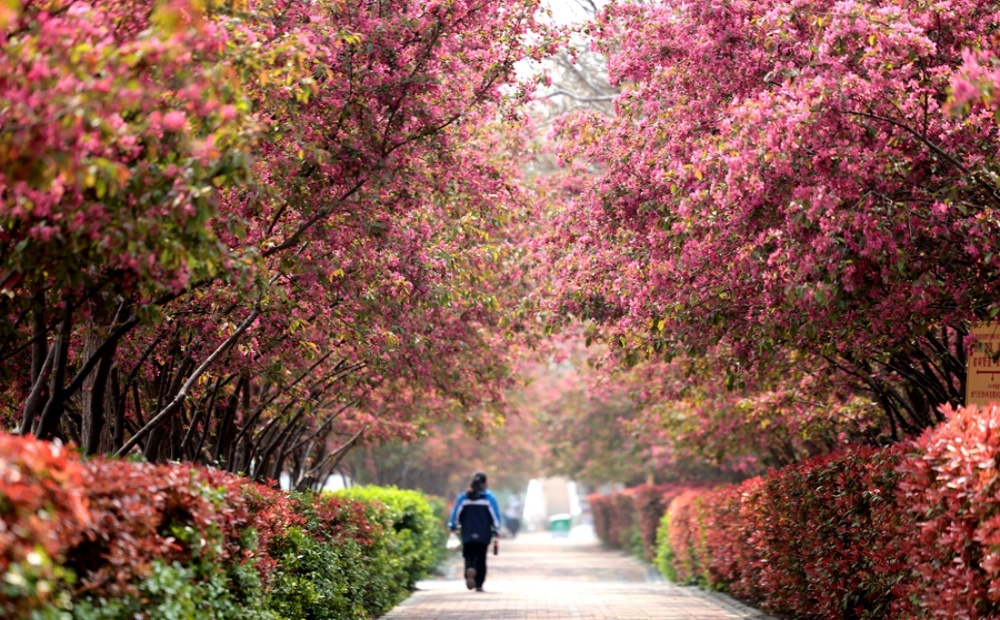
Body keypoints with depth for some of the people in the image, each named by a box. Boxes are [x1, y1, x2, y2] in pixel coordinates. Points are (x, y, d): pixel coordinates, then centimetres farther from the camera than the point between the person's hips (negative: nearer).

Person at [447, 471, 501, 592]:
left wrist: (453, 527, 14)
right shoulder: (489, 497, -2)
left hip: (467, 535, 0)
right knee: (481, 559, 10)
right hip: (484, 535, 0)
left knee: (469, 557, 6)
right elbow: (495, 515, -3)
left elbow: (455, 513, 3)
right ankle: (479, 585, 7)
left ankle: (470, 569, -27)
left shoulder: (463, 497, 1)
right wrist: (496, 530, 5)